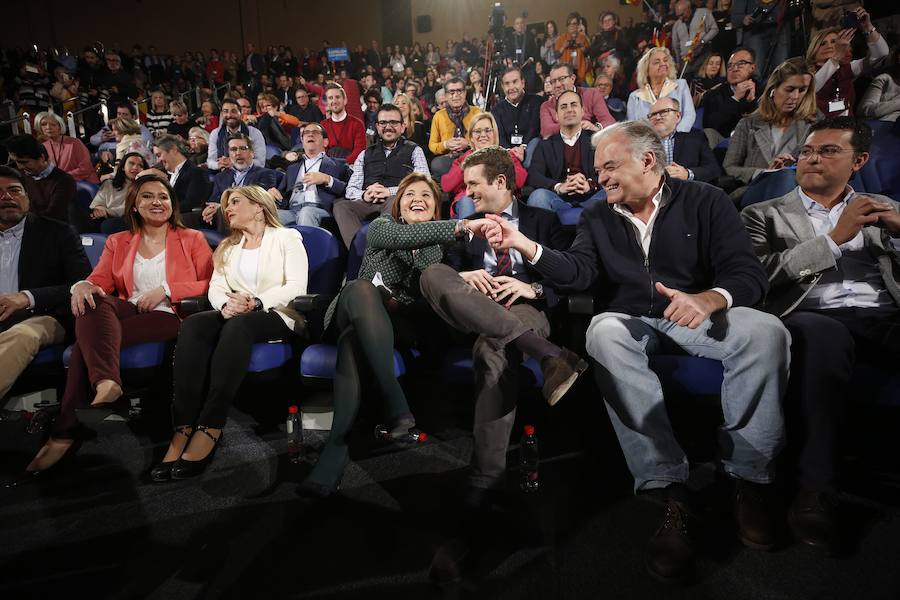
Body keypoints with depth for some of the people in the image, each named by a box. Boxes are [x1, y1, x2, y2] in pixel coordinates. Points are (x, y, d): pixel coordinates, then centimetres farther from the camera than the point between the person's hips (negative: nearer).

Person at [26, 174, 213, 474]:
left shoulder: (192, 239, 14)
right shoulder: (118, 242, 23)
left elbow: (209, 284, 3)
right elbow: (99, 279, 9)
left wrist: (166, 290, -10)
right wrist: (83, 286, -17)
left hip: (169, 315, -3)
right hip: (128, 311, 3)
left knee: (89, 339, -27)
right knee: (91, 302, -33)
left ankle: (67, 430, -27)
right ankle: (105, 383, -50)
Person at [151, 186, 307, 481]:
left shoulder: (287, 237, 8)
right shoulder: (228, 246, 25)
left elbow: (297, 286, -7)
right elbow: (215, 286, 9)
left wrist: (256, 302, -22)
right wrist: (225, 304, -15)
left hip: (279, 315, -4)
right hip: (235, 315, 4)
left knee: (238, 325, -37)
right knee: (193, 324, -28)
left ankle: (208, 432, -42)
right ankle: (183, 431, -37)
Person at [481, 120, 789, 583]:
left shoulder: (705, 202, 6)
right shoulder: (596, 219, 14)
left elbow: (748, 274, -5)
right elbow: (579, 274, -4)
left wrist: (711, 298, -28)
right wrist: (526, 246, -20)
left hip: (697, 315, 0)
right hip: (629, 321, 1)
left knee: (765, 331, -30)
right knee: (604, 332, -35)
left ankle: (749, 477, -18)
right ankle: (668, 490, -38)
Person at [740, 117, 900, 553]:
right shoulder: (764, 215, 18)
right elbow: (762, 276, 1)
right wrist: (836, 237, -4)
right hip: (814, 318, -2)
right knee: (823, 335, -39)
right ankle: (815, 488, -31)